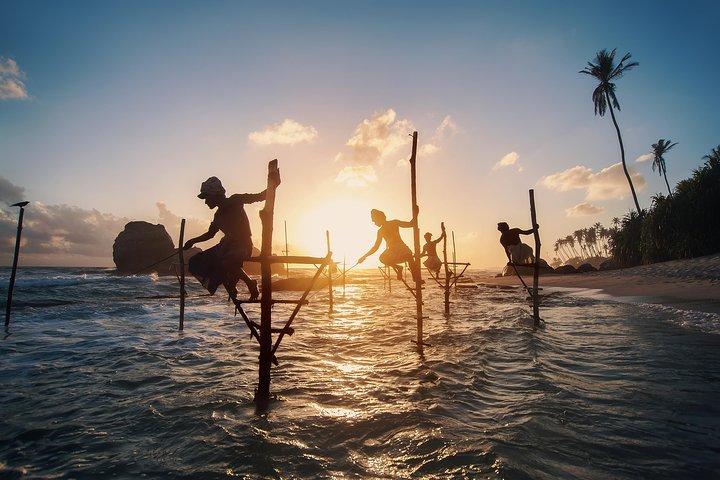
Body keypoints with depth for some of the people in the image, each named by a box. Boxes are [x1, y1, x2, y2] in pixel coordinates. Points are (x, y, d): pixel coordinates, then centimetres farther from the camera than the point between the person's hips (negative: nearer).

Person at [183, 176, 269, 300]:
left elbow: (259, 196, -12)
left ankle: (250, 283, -12)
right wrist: (193, 241, 18)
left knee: (224, 263, -38)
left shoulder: (235, 201, -5)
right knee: (195, 263, 4)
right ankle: (230, 287, 4)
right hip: (227, 244, 9)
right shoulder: (218, 215, 15)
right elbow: (210, 234, 28)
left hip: (243, 245, -9)